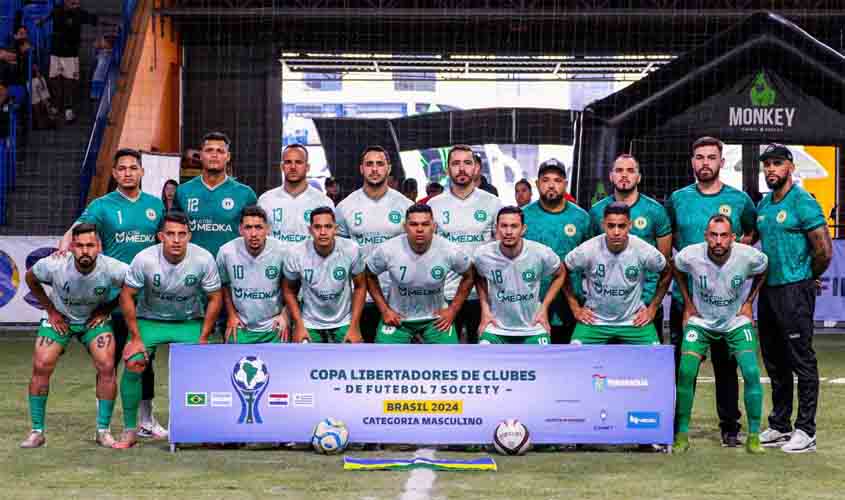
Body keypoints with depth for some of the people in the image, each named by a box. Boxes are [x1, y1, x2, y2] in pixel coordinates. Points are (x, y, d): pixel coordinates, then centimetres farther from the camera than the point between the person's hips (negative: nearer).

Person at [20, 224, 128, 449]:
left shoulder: (111, 269, -29)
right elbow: (30, 279, -4)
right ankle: (37, 432, 3)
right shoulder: (54, 265, -27)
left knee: (107, 367, -15)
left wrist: (106, 310, -10)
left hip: (95, 319, 0)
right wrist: (51, 310, -6)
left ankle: (103, 431, 0)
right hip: (59, 318, 0)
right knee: (41, 367, -12)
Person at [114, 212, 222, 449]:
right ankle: (130, 430, -2)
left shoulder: (204, 259, -20)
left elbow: (215, 298, -8)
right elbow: (127, 296, -11)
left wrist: (203, 339, -9)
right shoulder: (144, 259, -22)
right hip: (150, 320, 0)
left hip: (190, 322, 0)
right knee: (133, 364, -19)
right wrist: (135, 338, -12)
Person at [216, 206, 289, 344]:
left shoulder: (282, 251, -13)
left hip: (274, 328, 0)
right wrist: (231, 315, 3)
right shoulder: (226, 252, -12)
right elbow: (224, 285, 6)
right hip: (240, 328, 0)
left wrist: (284, 315, -5)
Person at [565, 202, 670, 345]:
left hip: (634, 320, 1)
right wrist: (575, 308, 0)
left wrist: (652, 309, 3)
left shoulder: (644, 251, -15)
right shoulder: (587, 250, -18)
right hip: (595, 319, 0)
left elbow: (667, 273, 4)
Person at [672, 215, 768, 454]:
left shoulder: (749, 256, -22)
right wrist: (688, 303, 3)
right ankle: (682, 434, 1)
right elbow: (677, 270, 4)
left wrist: (749, 302, 1)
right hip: (701, 321, 0)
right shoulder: (690, 255, -21)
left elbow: (762, 271, 4)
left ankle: (754, 435, 1)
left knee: (751, 373, -15)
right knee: (685, 373, -14)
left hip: (737, 321, 0)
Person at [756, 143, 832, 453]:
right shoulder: (763, 205, 13)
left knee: (802, 361, -3)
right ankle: (780, 426, 23)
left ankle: (806, 430, 2)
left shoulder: (803, 202, -11)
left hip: (795, 291, -8)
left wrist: (807, 278, 0)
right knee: (775, 363, 14)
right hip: (768, 289, 8)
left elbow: (824, 251, -14)